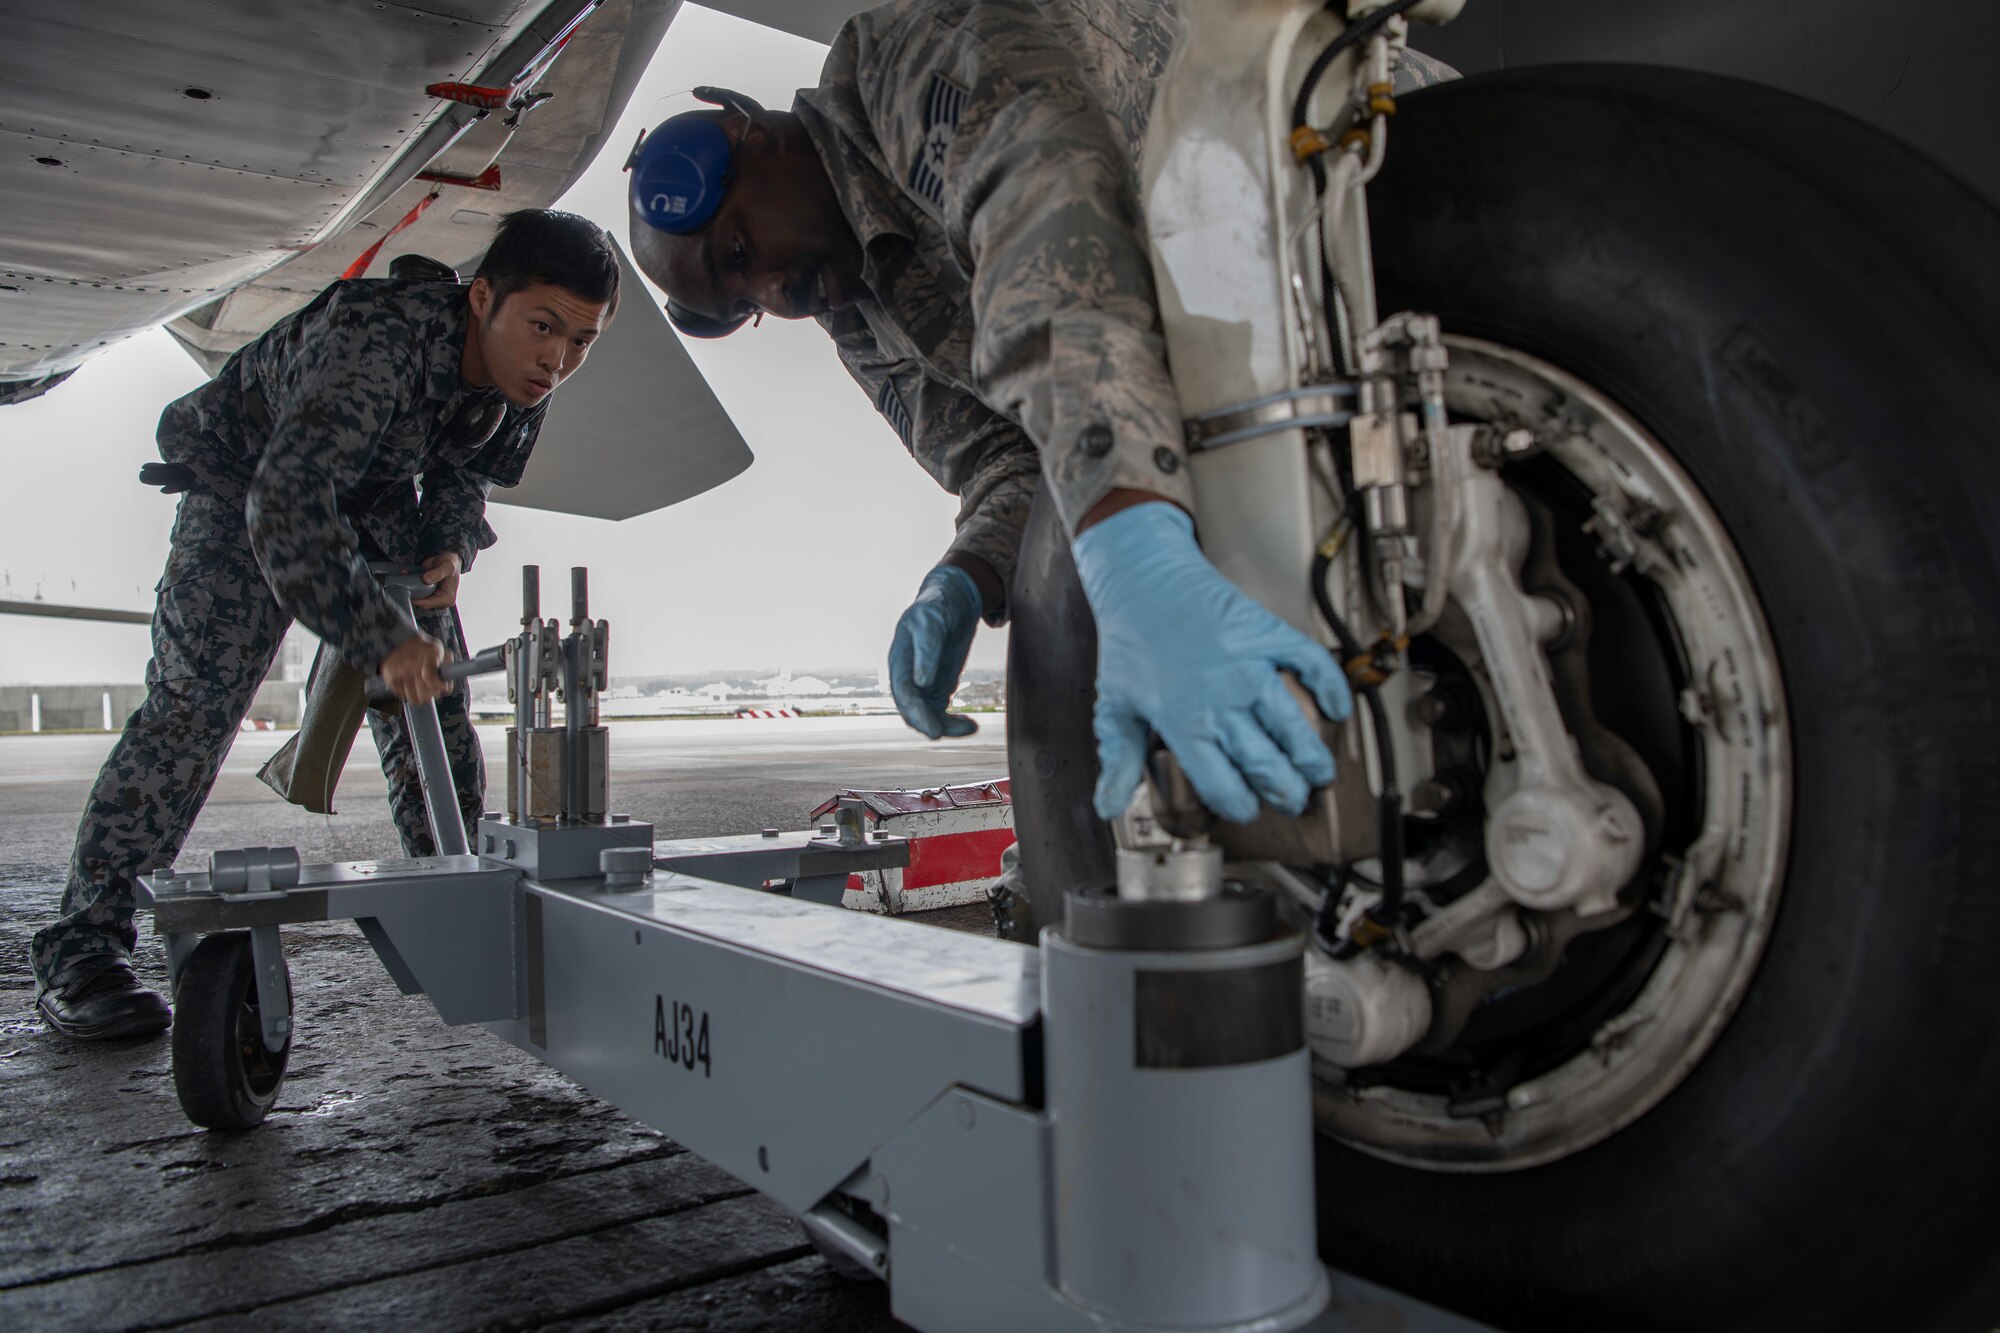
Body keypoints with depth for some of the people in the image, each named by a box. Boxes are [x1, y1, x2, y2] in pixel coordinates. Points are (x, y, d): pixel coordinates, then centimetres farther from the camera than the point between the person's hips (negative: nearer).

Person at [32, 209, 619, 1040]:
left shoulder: (523, 384, -17)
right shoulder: (378, 339, -40)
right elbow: (284, 504, -46)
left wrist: (451, 547, -20)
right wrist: (381, 638, -50)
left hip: (373, 490, 6)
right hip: (245, 477, -6)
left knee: (432, 686, -1)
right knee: (196, 695, -17)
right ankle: (81, 948, -11)